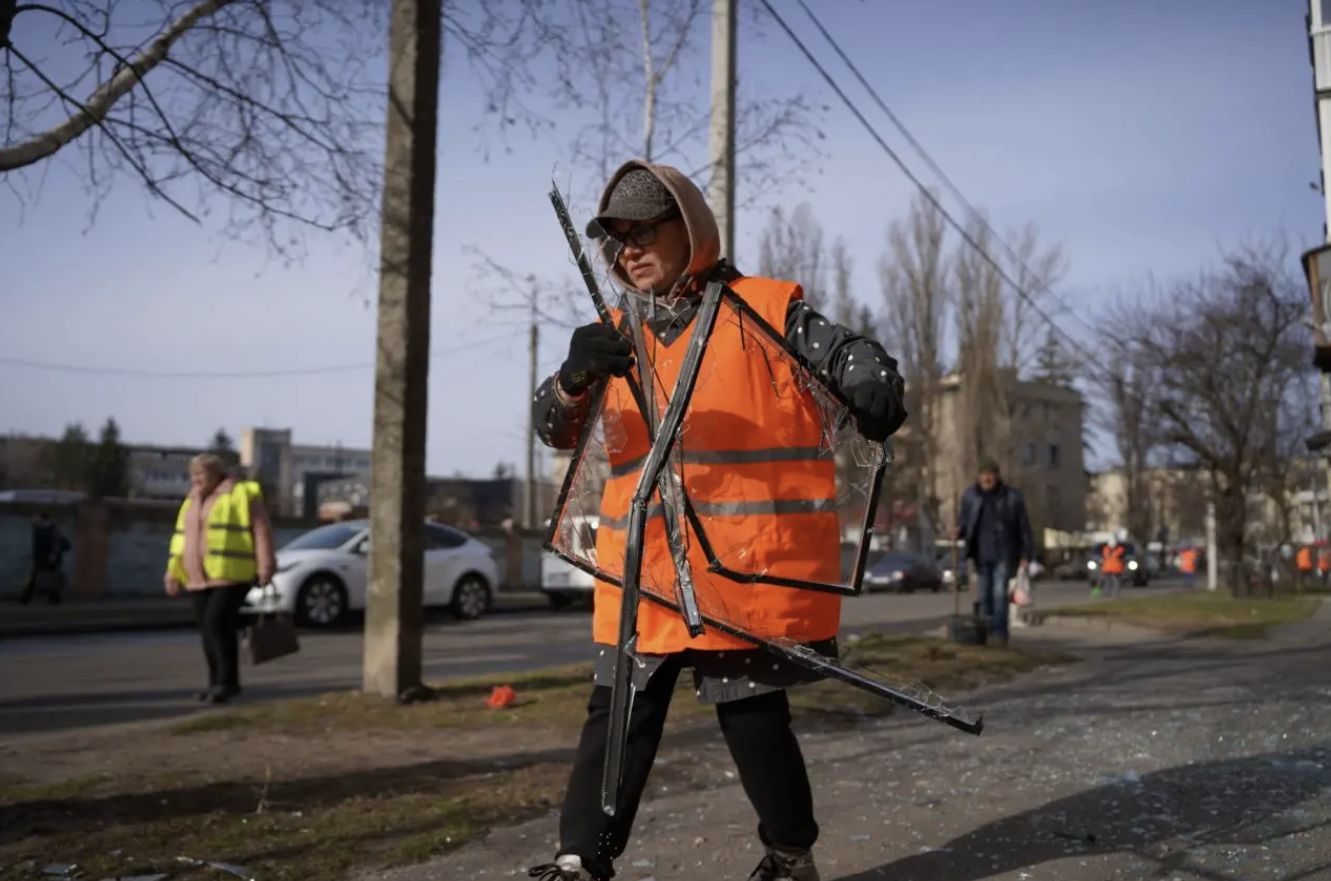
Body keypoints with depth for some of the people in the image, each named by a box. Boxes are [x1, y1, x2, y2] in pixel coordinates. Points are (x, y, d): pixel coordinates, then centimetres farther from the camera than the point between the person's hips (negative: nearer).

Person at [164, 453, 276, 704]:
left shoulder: (240, 495, -4)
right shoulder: (193, 501, 17)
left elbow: (262, 530, -7)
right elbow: (182, 537, 19)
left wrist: (265, 566, -13)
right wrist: (173, 572, 13)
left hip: (231, 574, -7)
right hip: (199, 577, 7)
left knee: (217, 621, -16)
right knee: (208, 628, 5)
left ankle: (228, 681, -8)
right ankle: (217, 681, 15)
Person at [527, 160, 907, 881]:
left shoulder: (767, 309, 1)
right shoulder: (618, 336, 13)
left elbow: (848, 354, -4)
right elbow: (554, 428, 3)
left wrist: (874, 388, -29)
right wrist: (577, 376, -21)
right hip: (645, 571, 4)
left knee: (753, 715, 6)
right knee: (619, 712, 6)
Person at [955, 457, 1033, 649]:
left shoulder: (1012, 496, -6)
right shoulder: (970, 495, 1)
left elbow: (1024, 528, -2)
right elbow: (963, 522, 6)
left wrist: (1026, 555, -5)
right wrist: (959, 531, -18)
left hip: (1004, 554, -3)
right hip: (981, 554, 3)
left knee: (999, 593, -12)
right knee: (984, 596, 4)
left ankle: (999, 633, -11)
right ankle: (987, 634, 12)